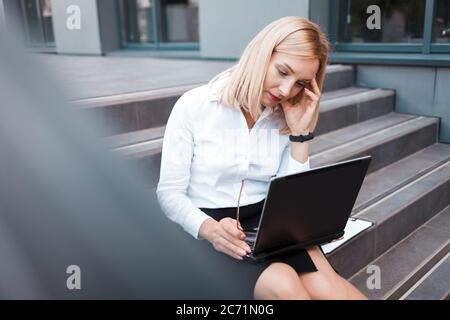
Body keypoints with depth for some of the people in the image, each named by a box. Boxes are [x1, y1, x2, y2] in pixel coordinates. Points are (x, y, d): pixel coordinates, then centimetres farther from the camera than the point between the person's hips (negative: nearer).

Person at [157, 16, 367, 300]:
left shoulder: (286, 120, 6)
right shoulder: (194, 106, -6)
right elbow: (170, 193, -7)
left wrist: (300, 133, -7)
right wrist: (210, 229, -25)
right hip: (206, 229, -3)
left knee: (324, 286, -25)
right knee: (282, 284, -30)